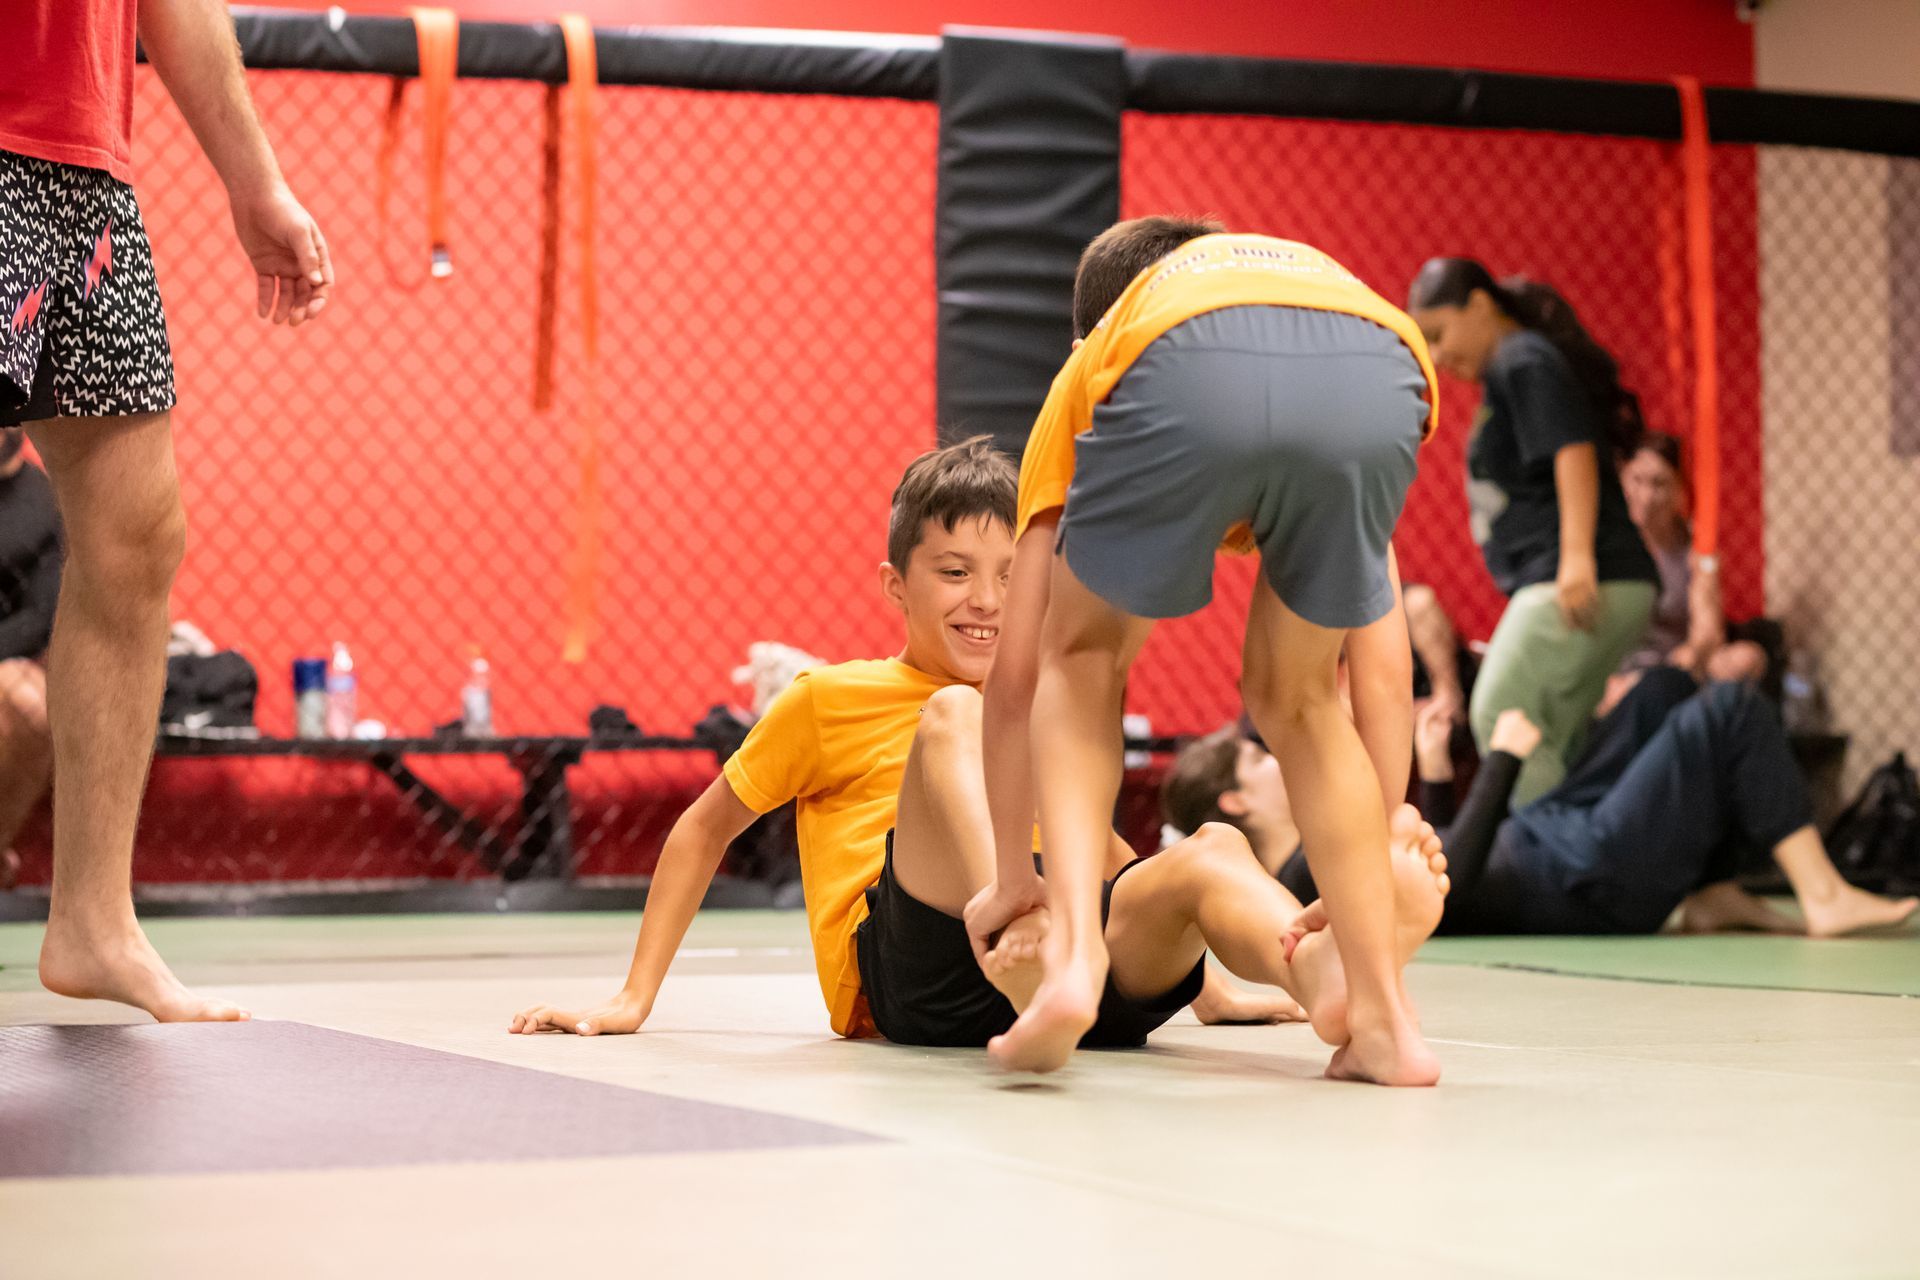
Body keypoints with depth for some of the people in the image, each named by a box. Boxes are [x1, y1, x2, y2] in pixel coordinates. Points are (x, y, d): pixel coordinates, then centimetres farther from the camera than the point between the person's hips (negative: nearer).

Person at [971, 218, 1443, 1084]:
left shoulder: (1094, 364, 42)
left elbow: (1017, 668, 38)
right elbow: (1383, 667, 43)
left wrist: (1012, 878, 47)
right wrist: (1386, 866, 50)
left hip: (1182, 377, -2)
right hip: (1379, 373, 2)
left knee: (1079, 660, 26)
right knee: (1296, 698, 27)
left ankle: (1074, 951, 7)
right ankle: (1385, 1019, 21)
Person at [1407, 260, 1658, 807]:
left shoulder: (1524, 362, -3)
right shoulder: (1509, 373, 27)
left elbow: (1573, 451, -17)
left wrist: (1577, 557, -26)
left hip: (1579, 584, -10)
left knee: (1500, 718, -15)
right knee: (1550, 749, 8)